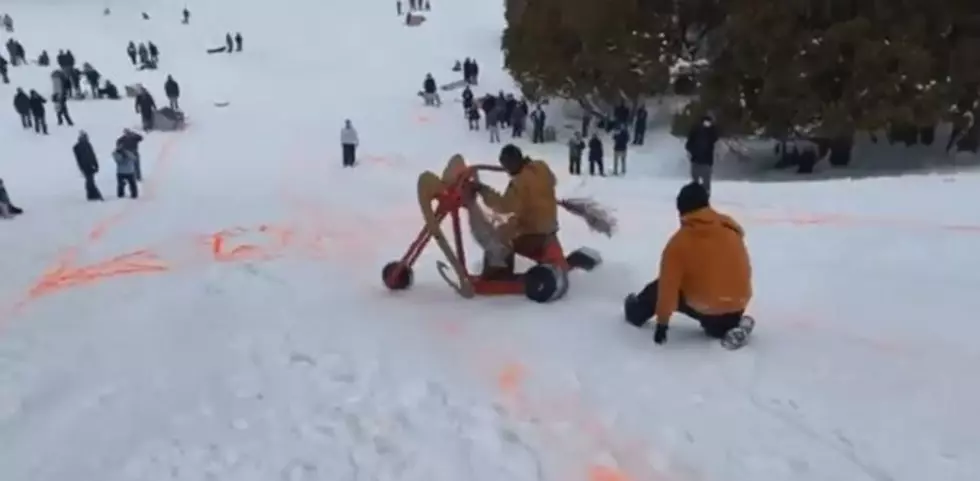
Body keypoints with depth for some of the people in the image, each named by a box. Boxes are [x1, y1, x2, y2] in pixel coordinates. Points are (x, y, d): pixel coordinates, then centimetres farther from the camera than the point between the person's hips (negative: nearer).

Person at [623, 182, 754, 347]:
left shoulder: (679, 242, -13)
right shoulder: (731, 229, -1)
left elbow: (668, 286, -14)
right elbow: (745, 268, 11)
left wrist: (662, 322, -7)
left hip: (703, 308, -3)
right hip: (737, 306, 3)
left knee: (661, 287, 18)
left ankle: (636, 313, 38)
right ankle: (731, 324, 13)